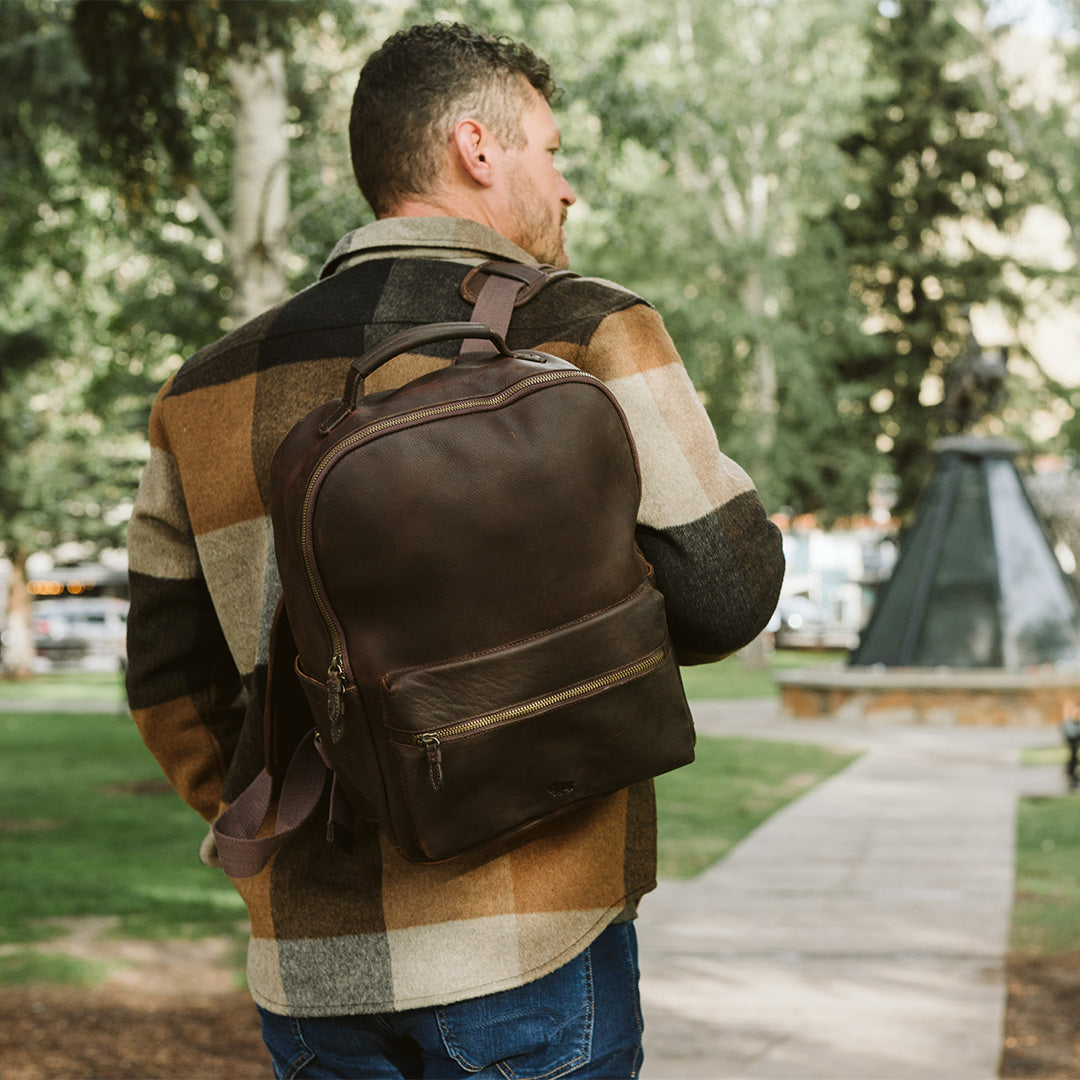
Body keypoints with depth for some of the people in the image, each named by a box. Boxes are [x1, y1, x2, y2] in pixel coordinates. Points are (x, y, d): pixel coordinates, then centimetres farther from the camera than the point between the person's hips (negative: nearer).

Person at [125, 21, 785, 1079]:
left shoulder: (210, 389, 9)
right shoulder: (583, 334, -6)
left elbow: (169, 678, 12)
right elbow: (723, 591, -9)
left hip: (310, 967, 5)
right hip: (529, 949, -5)